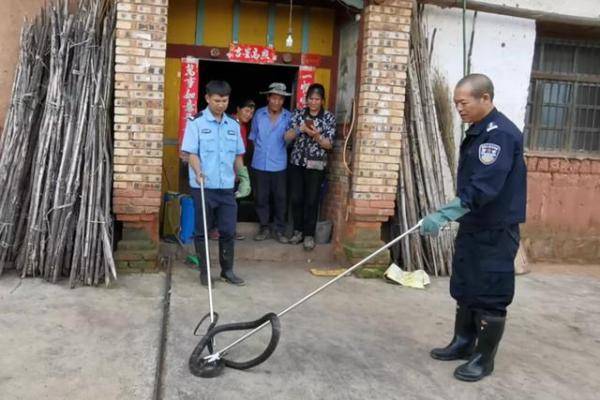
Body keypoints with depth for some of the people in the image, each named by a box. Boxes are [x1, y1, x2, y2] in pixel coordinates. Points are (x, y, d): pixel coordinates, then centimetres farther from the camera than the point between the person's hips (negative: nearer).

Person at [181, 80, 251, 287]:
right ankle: (204, 271, 19)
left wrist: (243, 179, 17)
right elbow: (192, 152, -10)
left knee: (228, 231, 9)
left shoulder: (233, 125, 10)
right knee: (202, 231, 7)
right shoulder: (196, 122, -4)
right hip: (203, 187, -4)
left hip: (227, 187, 4)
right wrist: (198, 173, -25)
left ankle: (227, 270, 23)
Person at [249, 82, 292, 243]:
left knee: (280, 198, 4)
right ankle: (264, 228, 21)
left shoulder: (289, 117, -5)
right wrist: (260, 149, 13)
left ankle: (279, 229, 16)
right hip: (260, 164, 2)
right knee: (260, 198, 8)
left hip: (279, 165, -2)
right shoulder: (259, 114, 1)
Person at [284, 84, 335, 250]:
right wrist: (299, 129, -20)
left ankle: (309, 234, 12)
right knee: (296, 198, 7)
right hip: (296, 162, 2)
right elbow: (287, 137, -2)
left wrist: (315, 135, -23)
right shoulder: (298, 113, 3)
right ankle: (298, 230, 22)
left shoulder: (329, 117, -2)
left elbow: (329, 144, -6)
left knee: (311, 200, 0)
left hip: (316, 165, -2)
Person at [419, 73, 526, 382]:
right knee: (464, 289, 17)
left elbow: (483, 188, -29)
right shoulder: (477, 131, 10)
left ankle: (484, 358, 17)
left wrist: (443, 215, -31)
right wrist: (452, 216, 18)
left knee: (490, 296, 3)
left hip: (496, 231, -9)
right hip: (472, 226, 10)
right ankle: (463, 344, 33)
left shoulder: (501, 133, -20)